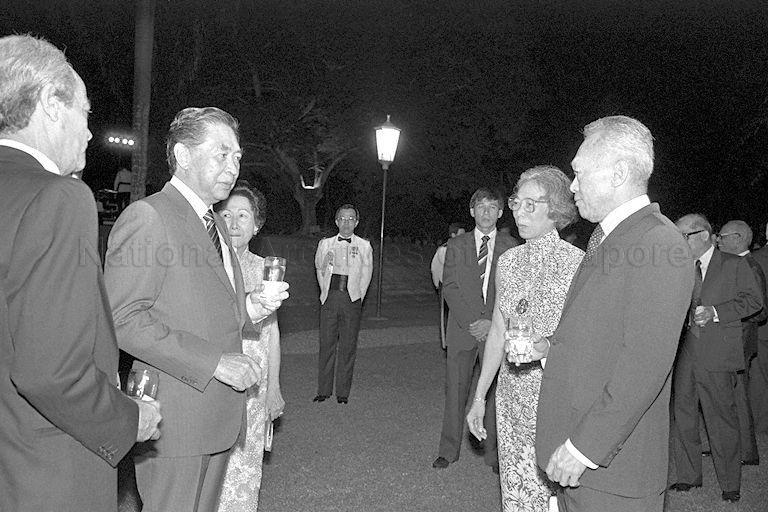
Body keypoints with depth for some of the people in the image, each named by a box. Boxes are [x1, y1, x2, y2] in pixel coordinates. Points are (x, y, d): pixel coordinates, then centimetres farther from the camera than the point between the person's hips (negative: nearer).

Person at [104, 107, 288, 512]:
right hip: (174, 417, -8)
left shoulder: (215, 225, 17)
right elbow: (123, 319, -20)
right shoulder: (146, 216, -13)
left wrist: (245, 309, 2)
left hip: (218, 414, 8)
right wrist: (214, 362, -22)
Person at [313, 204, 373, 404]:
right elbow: (319, 271, 17)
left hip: (352, 300, -1)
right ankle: (323, 390, 11)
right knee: (326, 344, 1)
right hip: (329, 299, 1)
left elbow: (366, 275, 10)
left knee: (348, 346, 1)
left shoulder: (364, 246, 8)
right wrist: (326, 293, 9)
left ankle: (343, 392, 10)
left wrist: (357, 298, 4)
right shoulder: (325, 244, 12)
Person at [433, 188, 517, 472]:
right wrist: (470, 321, -11)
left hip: (497, 329, 0)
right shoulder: (456, 245, 8)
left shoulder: (511, 248, 5)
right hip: (462, 329, 1)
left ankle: (492, 452, 15)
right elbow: (449, 287, 0)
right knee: (455, 389, 4)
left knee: (495, 392, 2)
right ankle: (448, 450, 16)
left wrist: (491, 323, -11)